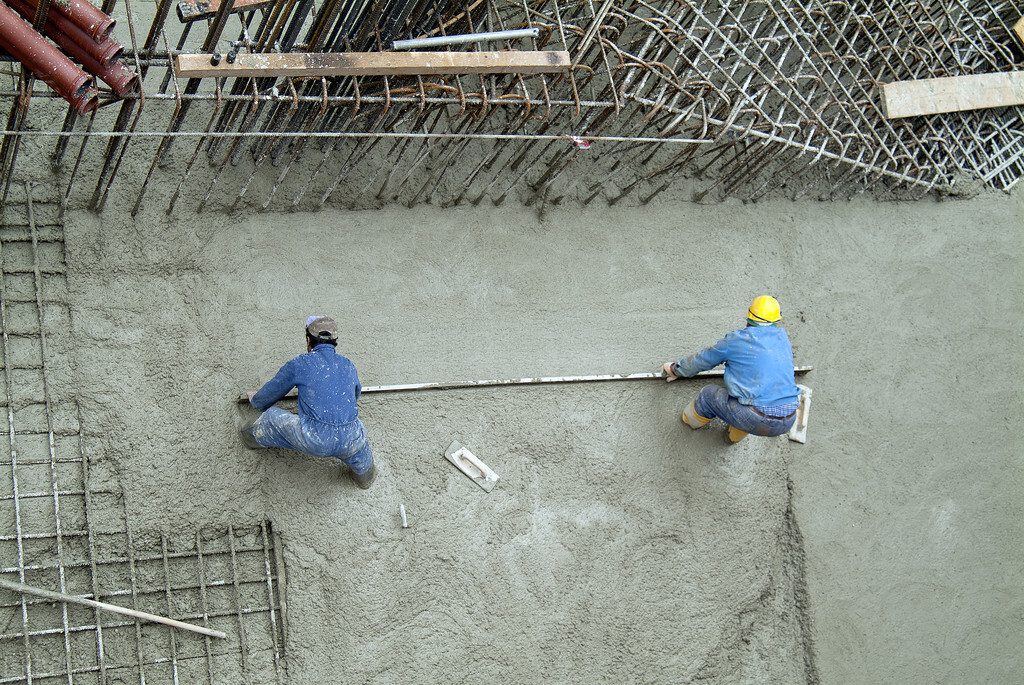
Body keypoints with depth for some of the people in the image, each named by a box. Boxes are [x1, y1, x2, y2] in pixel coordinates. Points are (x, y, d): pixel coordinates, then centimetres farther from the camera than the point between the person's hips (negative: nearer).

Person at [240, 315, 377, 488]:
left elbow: (267, 397, 19)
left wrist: (255, 399, 44)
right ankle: (364, 472, 57)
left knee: (272, 416, 21)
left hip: (313, 441, -3)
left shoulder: (300, 364, 5)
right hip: (349, 443, 3)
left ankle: (255, 436, 50)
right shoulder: (348, 366, 16)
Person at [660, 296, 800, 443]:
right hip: (788, 421, 5)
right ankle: (735, 435, 46)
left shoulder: (735, 340, 0)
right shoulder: (782, 337, 13)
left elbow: (702, 360, 16)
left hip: (758, 421, -5)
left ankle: (691, 420, 44)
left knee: (709, 394, 16)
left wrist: (675, 369, 36)